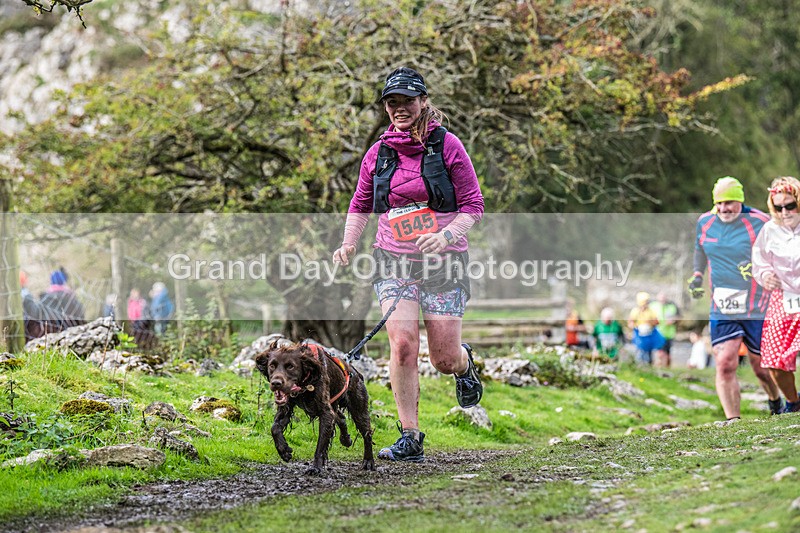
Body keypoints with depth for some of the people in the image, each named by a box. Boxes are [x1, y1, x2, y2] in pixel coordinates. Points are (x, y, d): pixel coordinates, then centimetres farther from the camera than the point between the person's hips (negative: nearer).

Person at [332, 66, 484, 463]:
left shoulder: (447, 145, -4)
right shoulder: (378, 154, 5)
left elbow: (473, 206, -4)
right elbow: (360, 206, 17)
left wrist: (446, 235, -22)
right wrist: (348, 245, 0)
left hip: (444, 264, -2)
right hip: (394, 263, 2)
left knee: (444, 359, 0)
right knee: (402, 345, -15)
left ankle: (465, 363, 39)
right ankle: (410, 438, -7)